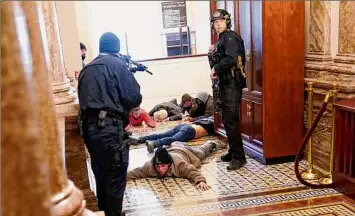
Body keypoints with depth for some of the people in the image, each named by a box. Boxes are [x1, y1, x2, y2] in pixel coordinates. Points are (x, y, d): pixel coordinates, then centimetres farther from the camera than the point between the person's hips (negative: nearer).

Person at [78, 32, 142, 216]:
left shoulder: (86, 69, 15)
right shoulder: (118, 65, -3)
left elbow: (83, 99, 16)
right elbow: (134, 99, -9)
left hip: (90, 128, 7)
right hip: (110, 128, -7)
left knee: (100, 175, 19)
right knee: (115, 177, 4)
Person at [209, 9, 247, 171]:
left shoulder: (230, 37, -11)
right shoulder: (222, 39, 18)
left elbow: (231, 60, -26)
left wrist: (216, 69, -14)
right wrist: (213, 53, 3)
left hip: (232, 84, -10)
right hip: (225, 83, 10)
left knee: (231, 121, -11)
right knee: (227, 120, 14)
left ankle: (239, 157, -6)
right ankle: (233, 152, 24)